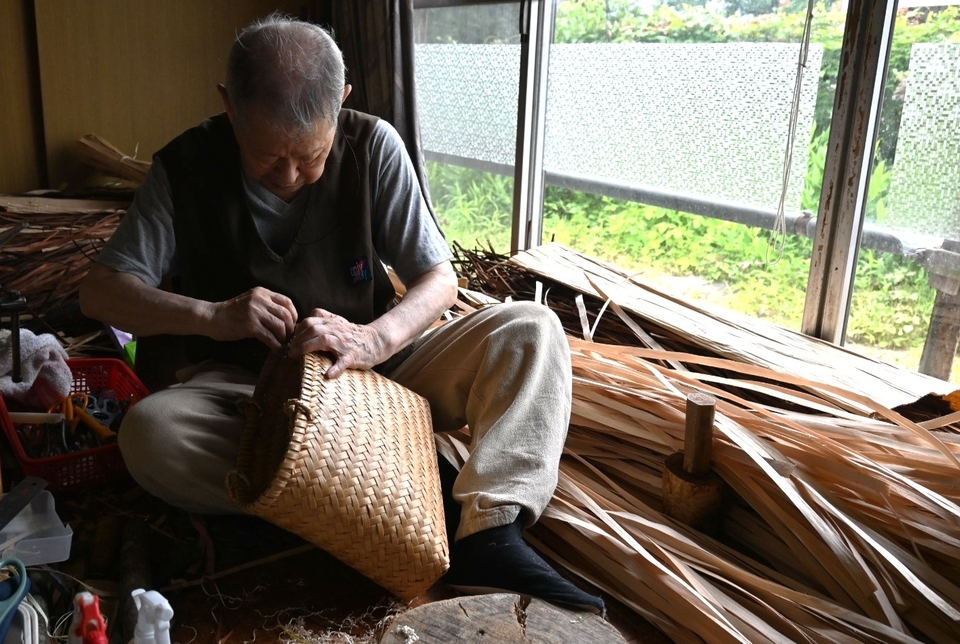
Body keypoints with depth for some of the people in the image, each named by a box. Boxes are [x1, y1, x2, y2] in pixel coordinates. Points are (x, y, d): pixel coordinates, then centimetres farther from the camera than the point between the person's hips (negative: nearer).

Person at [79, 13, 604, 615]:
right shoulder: (187, 166, -9)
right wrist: (211, 316, -28)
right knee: (149, 434, -32)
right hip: (251, 384, 0)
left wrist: (373, 339, -30)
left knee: (532, 330, -18)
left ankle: (490, 533, -33)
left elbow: (440, 277, -8)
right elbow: (101, 290, -8)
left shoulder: (373, 146, -10)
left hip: (376, 366, 1)